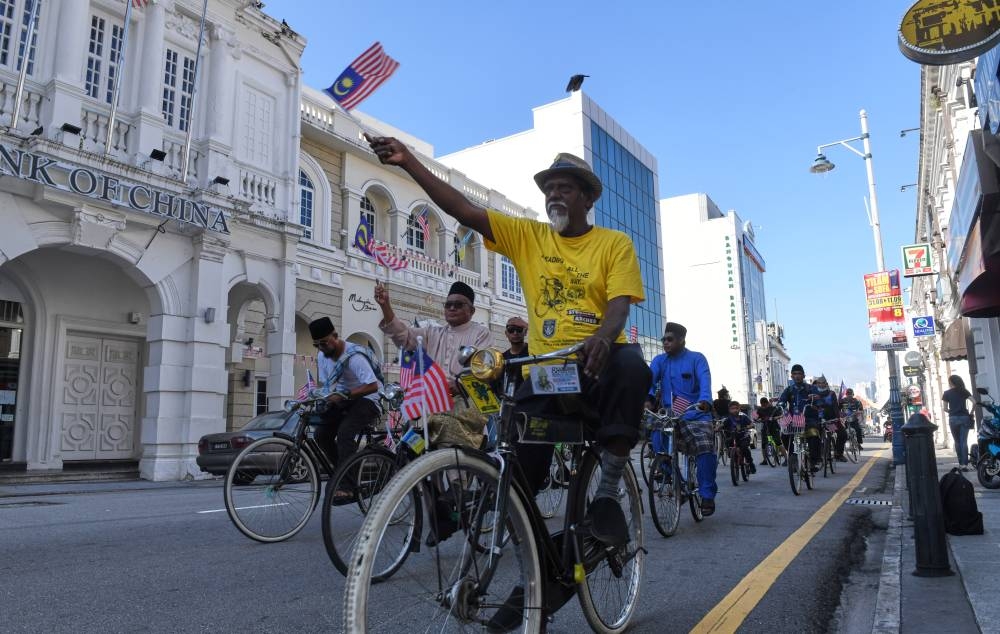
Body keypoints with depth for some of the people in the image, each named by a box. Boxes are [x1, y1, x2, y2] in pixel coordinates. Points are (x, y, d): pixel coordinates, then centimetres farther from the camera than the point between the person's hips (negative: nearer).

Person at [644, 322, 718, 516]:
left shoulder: (697, 358, 2)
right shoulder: (659, 360, 9)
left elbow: (705, 380, -16)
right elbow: (650, 378, -9)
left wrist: (705, 400, -38)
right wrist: (647, 398, -31)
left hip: (696, 414, -2)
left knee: (705, 449, -21)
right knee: (658, 436, -25)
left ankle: (707, 495, -3)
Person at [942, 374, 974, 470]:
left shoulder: (947, 393, 3)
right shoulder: (965, 391, 7)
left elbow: (945, 408, 1)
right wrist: (970, 413, 6)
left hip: (953, 418, -1)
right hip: (964, 417, 1)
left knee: (957, 442, 9)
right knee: (964, 441, -1)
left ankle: (961, 463, 10)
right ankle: (965, 464, -8)